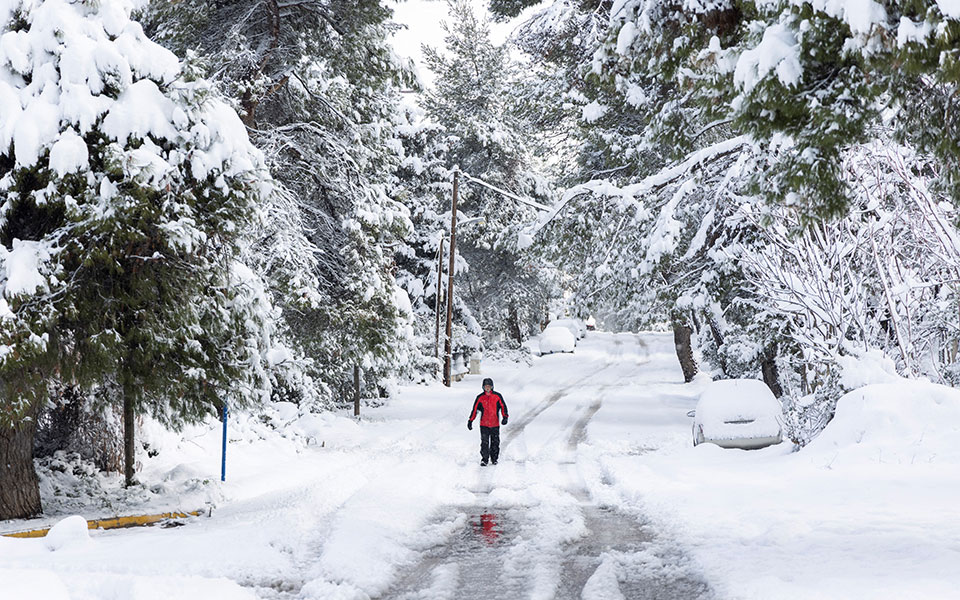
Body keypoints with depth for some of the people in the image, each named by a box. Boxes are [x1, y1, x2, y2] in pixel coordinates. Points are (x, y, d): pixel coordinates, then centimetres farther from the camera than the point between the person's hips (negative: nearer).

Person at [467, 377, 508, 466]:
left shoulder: (497, 396, 1)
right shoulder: (480, 398, 2)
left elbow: (503, 406, 3)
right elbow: (475, 409, 6)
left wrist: (505, 417, -11)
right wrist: (470, 420, 4)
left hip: (495, 424, 0)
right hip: (484, 424, 0)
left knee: (495, 442, 7)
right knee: (484, 443, -6)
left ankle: (494, 458, 21)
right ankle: (484, 460, 0)